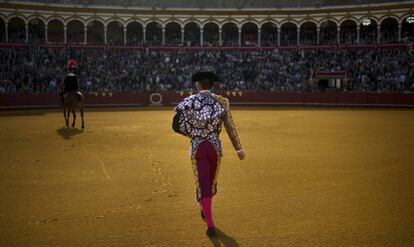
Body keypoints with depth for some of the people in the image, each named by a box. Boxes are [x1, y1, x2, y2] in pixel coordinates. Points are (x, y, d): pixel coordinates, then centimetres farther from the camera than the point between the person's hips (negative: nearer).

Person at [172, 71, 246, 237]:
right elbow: (230, 127, -1)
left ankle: (210, 225, -4)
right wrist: (239, 149, 7)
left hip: (197, 147, -2)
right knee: (211, 181, 23)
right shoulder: (221, 102, 0)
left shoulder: (188, 102, -3)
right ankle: (205, 210, 45)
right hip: (215, 146, 2)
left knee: (203, 185, 3)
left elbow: (176, 125, -7)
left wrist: (192, 134, 10)